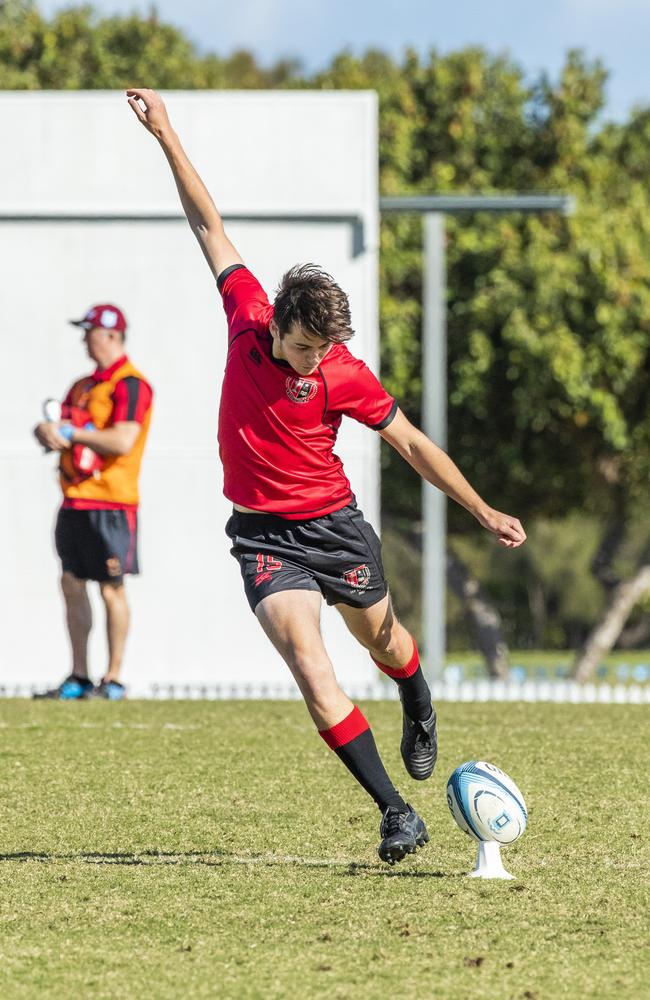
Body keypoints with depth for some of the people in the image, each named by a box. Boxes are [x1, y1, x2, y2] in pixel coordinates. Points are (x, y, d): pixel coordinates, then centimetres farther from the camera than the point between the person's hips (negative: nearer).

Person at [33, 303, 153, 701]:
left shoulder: (130, 385, -9)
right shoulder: (84, 385, 18)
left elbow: (123, 441, -21)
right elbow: (56, 431, 20)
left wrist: (71, 432, -14)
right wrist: (49, 432, -4)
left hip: (110, 504, -9)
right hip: (75, 502, 9)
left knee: (111, 589, -5)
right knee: (72, 584, 7)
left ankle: (114, 679, 0)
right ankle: (79, 677, 13)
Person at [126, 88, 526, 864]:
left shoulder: (345, 375, -16)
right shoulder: (247, 319, -10)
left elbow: (411, 443, -7)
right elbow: (210, 225, 0)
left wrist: (485, 514, -7)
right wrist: (167, 138, 3)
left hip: (333, 525, -1)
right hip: (264, 538, 1)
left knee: (382, 639, 22)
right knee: (311, 670, -17)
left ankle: (420, 717, 59)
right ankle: (396, 813, -18)